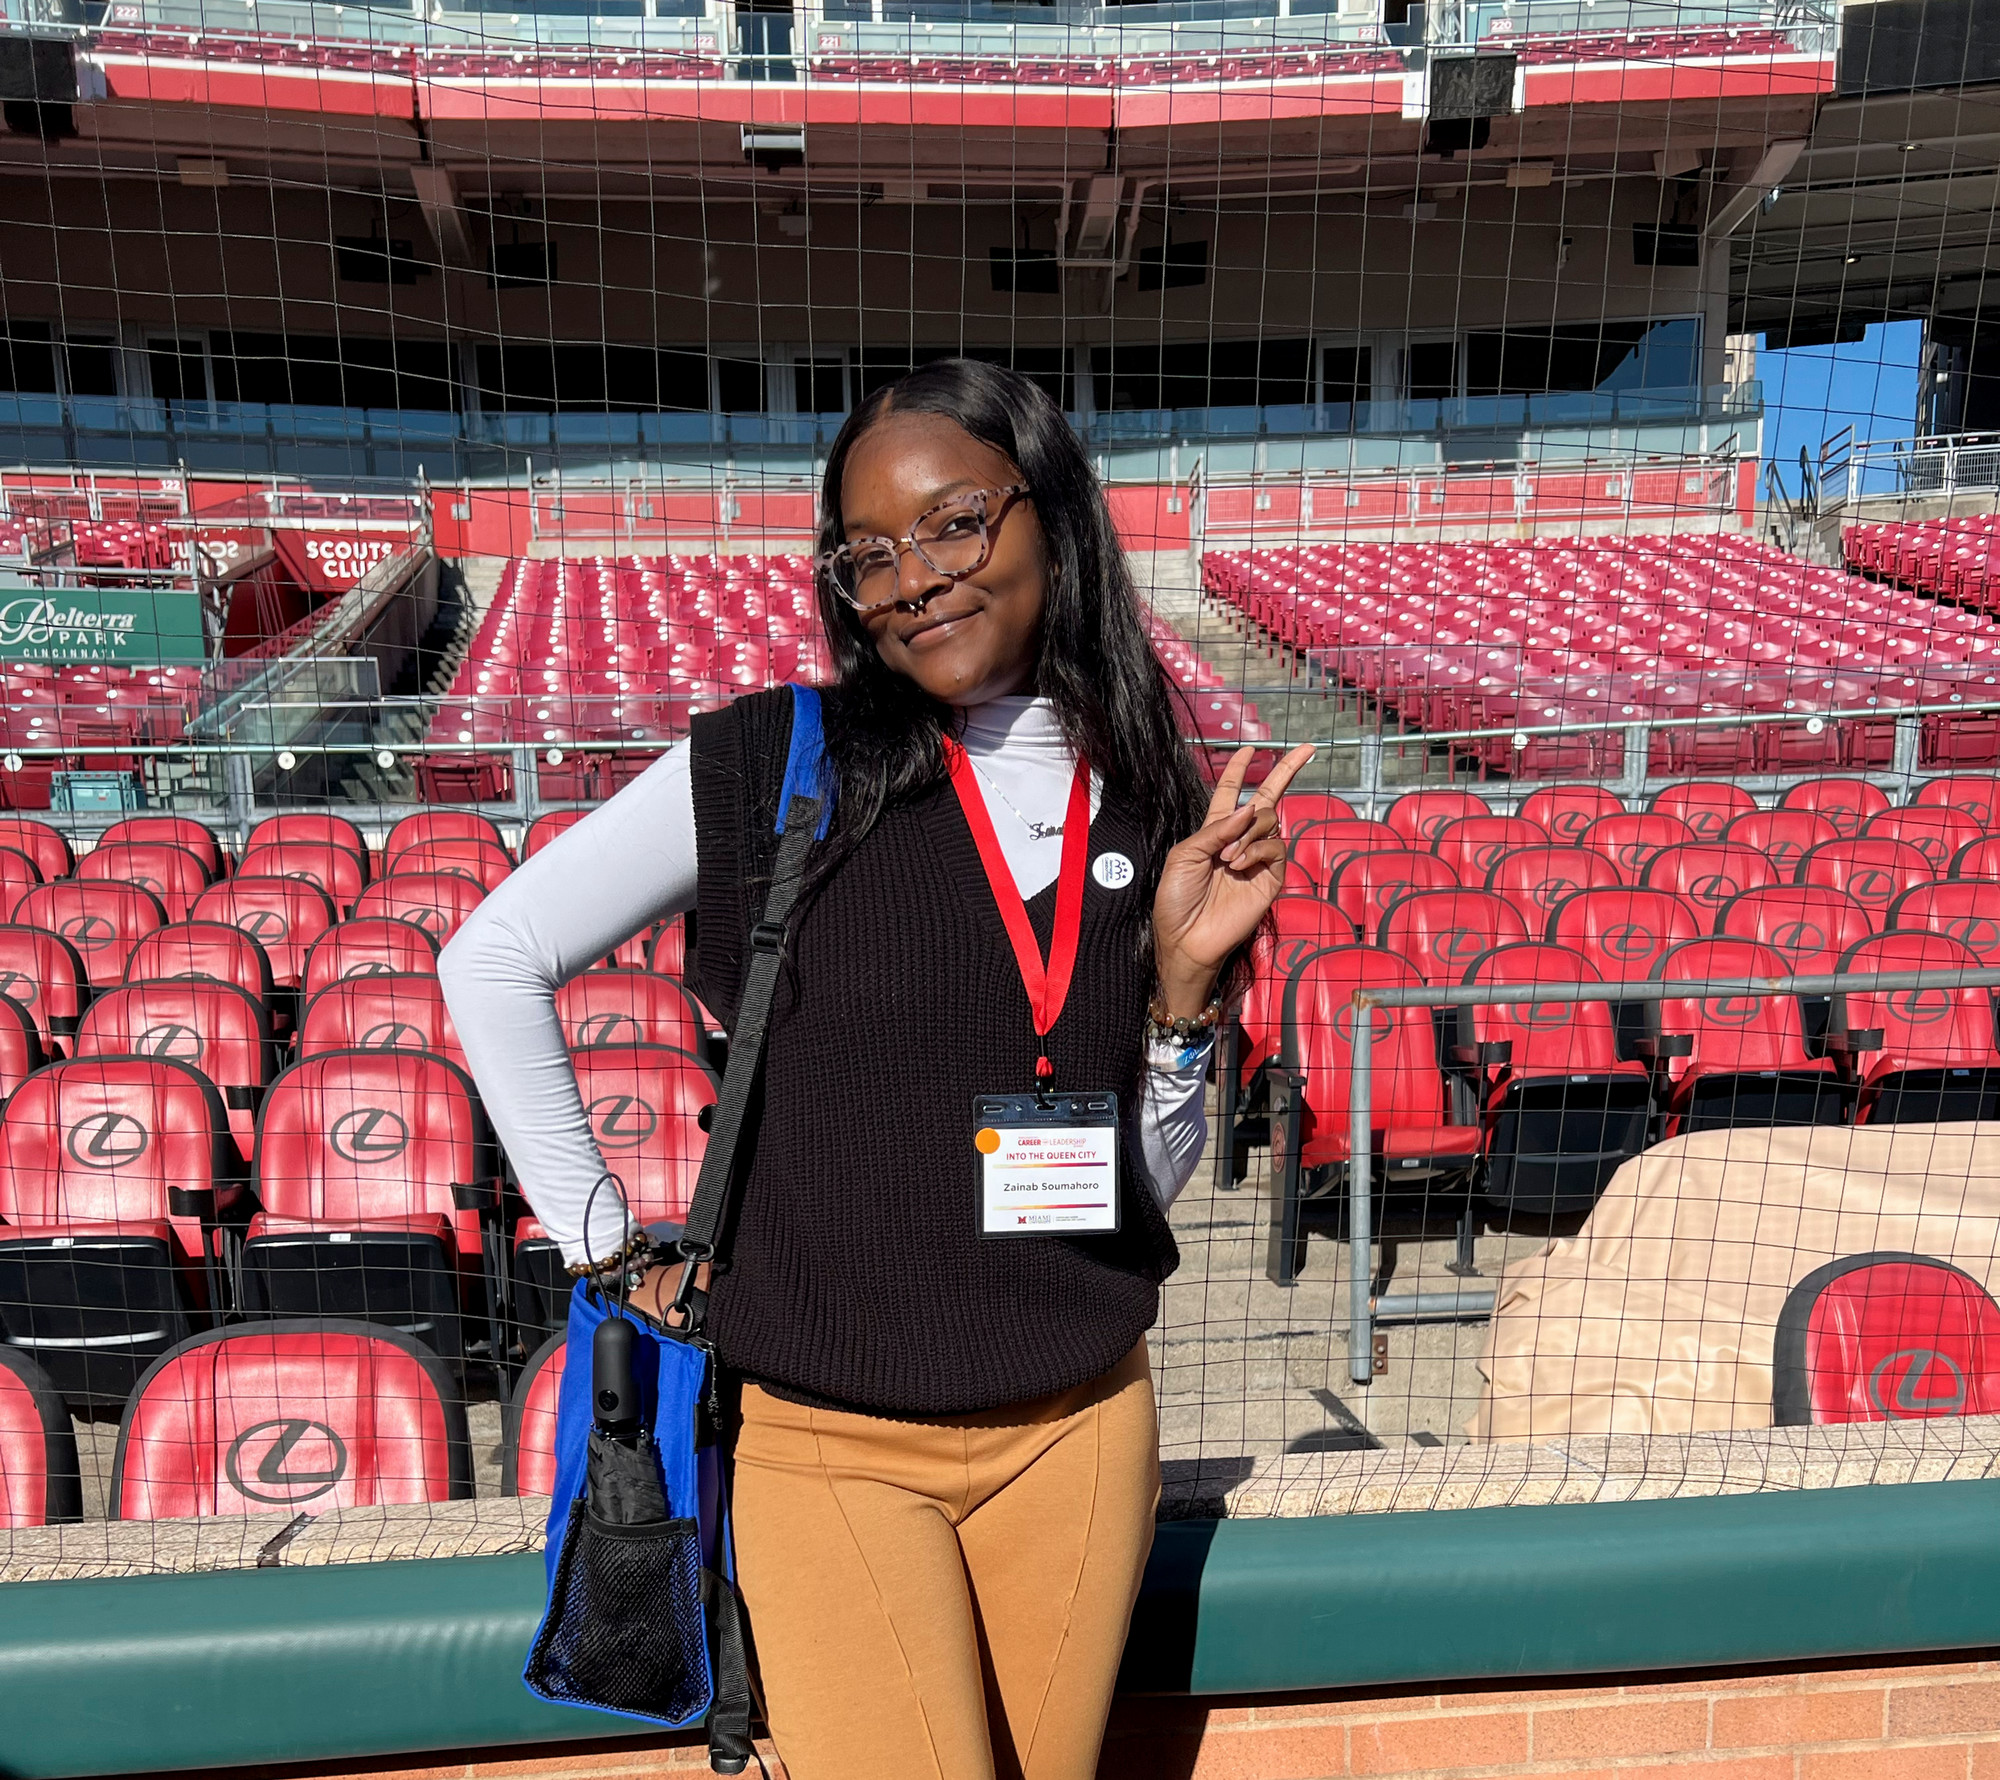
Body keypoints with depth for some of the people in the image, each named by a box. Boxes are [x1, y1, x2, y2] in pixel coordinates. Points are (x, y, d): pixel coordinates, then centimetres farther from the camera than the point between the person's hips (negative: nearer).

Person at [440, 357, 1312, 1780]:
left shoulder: (1155, 811, 1)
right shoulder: (768, 767, -9)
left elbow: (1145, 1193, 5)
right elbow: (494, 960, -2)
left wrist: (1186, 980, -11)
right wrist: (604, 1246, -3)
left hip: (1080, 1432, 4)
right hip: (832, 1447, -3)